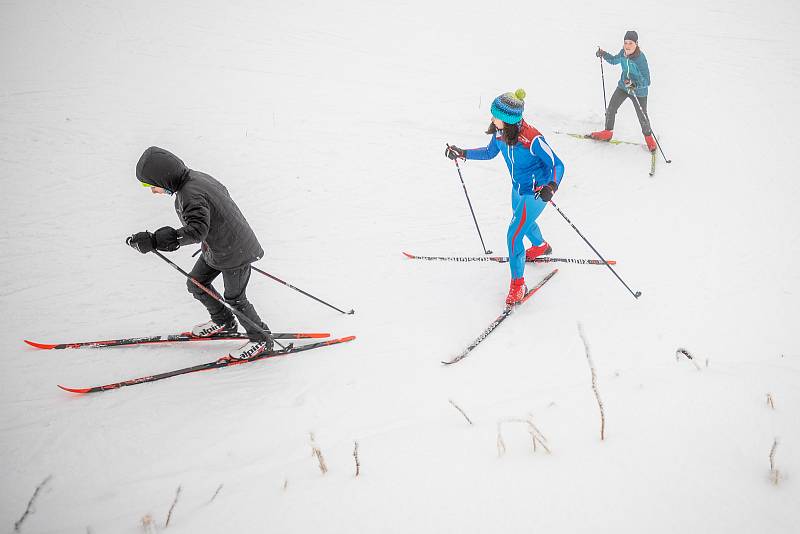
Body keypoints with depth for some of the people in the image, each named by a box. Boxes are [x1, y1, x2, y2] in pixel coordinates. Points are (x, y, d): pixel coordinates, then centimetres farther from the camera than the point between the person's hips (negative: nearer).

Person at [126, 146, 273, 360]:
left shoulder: (191, 194, -31)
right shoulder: (195, 177, -2)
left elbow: (197, 230, -44)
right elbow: (222, 192, 15)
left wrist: (153, 240, -49)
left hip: (235, 252, -10)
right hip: (215, 248, 10)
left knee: (235, 299, 6)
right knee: (196, 285, 19)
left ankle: (261, 339, 27)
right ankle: (224, 323, 40)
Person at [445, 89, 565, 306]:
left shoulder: (532, 139, -35)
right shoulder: (499, 132, -14)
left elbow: (557, 165, -27)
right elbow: (489, 152, 8)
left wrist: (551, 186, -46)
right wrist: (462, 153, 1)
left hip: (535, 193, -8)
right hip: (518, 189, 8)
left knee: (513, 235, -11)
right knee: (524, 222, 33)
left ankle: (518, 283, 6)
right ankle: (540, 246, 65)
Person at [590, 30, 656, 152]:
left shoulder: (640, 59, -30)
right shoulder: (623, 52, -11)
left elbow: (646, 81, -29)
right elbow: (614, 60, 13)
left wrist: (634, 84, -44)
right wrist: (603, 54, -2)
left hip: (639, 90, -6)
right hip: (623, 86, 6)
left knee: (642, 116, 2)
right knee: (611, 109, 7)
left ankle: (648, 137, 28)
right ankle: (608, 132, 28)